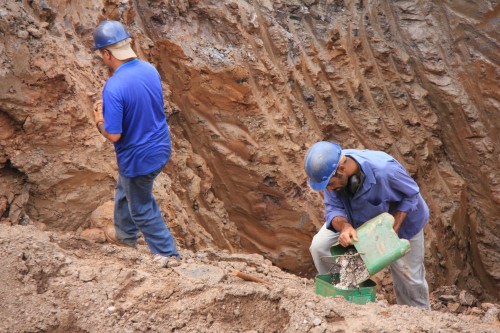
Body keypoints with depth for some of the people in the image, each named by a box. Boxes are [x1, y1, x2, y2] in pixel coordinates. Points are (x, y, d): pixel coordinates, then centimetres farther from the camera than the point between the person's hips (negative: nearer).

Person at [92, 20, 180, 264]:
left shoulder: (114, 87, -30)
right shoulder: (150, 69, -5)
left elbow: (113, 135, -26)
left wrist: (99, 120, -6)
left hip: (138, 158, -8)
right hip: (161, 148, 8)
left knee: (142, 208, 17)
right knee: (126, 191, 32)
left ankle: (168, 253, 32)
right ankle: (125, 233, 54)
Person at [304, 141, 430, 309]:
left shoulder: (384, 169, -43)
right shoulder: (329, 171, -30)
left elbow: (411, 194, -25)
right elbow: (333, 208, -23)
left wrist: (393, 229, -32)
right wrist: (344, 226, -46)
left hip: (401, 217, -3)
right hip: (360, 217, 4)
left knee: (409, 276, 5)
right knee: (319, 246, -12)